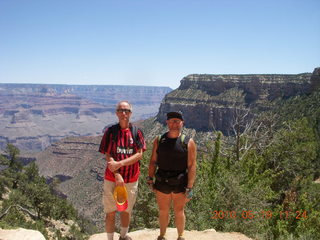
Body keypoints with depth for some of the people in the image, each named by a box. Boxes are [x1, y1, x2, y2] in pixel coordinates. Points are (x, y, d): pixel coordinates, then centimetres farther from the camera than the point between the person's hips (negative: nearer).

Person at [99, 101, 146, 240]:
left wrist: (120, 163, -19)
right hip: (112, 179, -2)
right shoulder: (110, 131, -5)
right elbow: (108, 156, -7)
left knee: (126, 210, 18)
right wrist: (117, 175, -16)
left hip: (131, 179, 2)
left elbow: (139, 155, -7)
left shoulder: (136, 132, -1)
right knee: (110, 212, 6)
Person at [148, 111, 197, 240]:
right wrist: (150, 179, 0)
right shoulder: (159, 140, 1)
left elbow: (192, 166, -11)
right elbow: (153, 161, 6)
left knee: (179, 211, 12)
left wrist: (189, 188, -15)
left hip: (180, 184, -2)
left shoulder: (188, 142, -8)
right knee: (163, 211, 16)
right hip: (162, 183, 2)